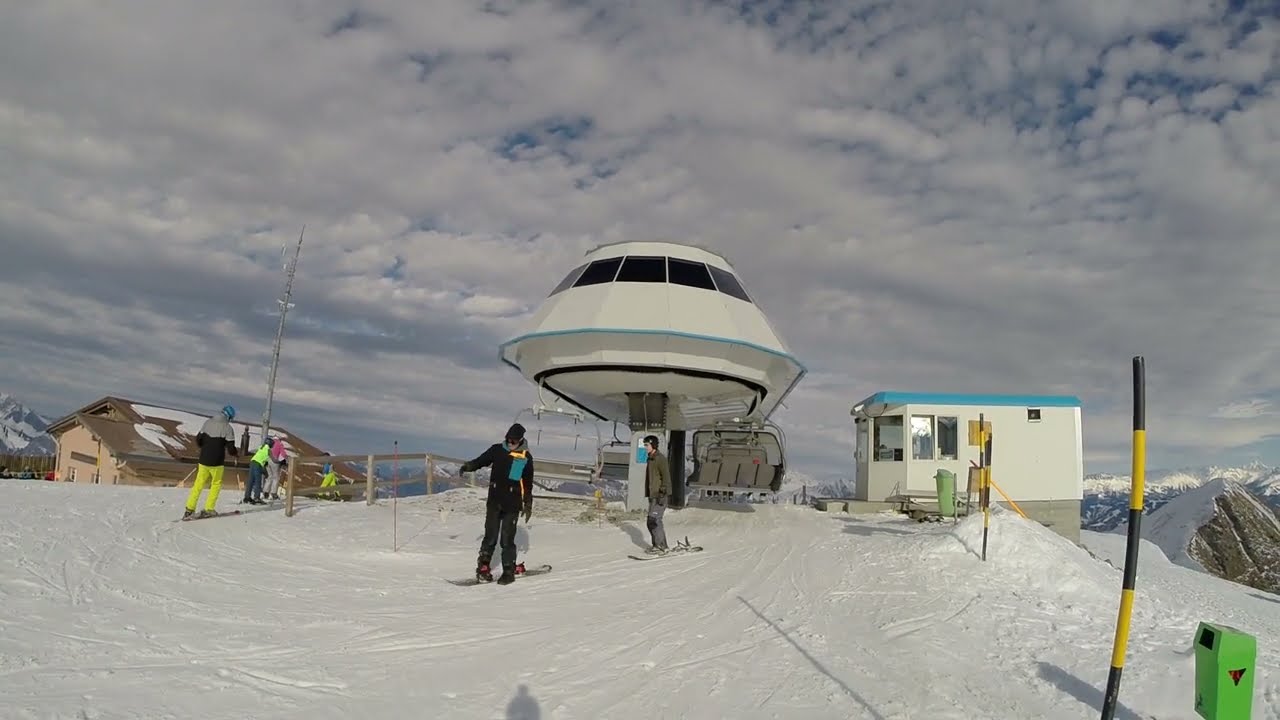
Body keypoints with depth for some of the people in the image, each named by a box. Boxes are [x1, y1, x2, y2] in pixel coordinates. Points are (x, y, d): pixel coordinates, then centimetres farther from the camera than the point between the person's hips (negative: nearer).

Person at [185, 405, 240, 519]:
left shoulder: (208, 422, 3)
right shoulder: (228, 428, -12)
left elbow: (198, 440, 9)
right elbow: (230, 448, -13)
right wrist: (236, 452, 9)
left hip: (203, 459, 4)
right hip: (216, 462, -4)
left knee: (198, 484, 14)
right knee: (216, 484, 13)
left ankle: (189, 509, 12)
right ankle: (208, 509, 12)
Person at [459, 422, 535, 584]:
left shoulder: (526, 457, 0)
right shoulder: (497, 450, 2)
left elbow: (528, 484, 7)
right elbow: (481, 460, 7)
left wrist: (528, 505, 9)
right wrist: (467, 466, -14)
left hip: (512, 504, -1)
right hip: (494, 501, 1)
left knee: (507, 539, -1)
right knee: (490, 536, 2)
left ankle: (509, 571, 10)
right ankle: (483, 567, 14)